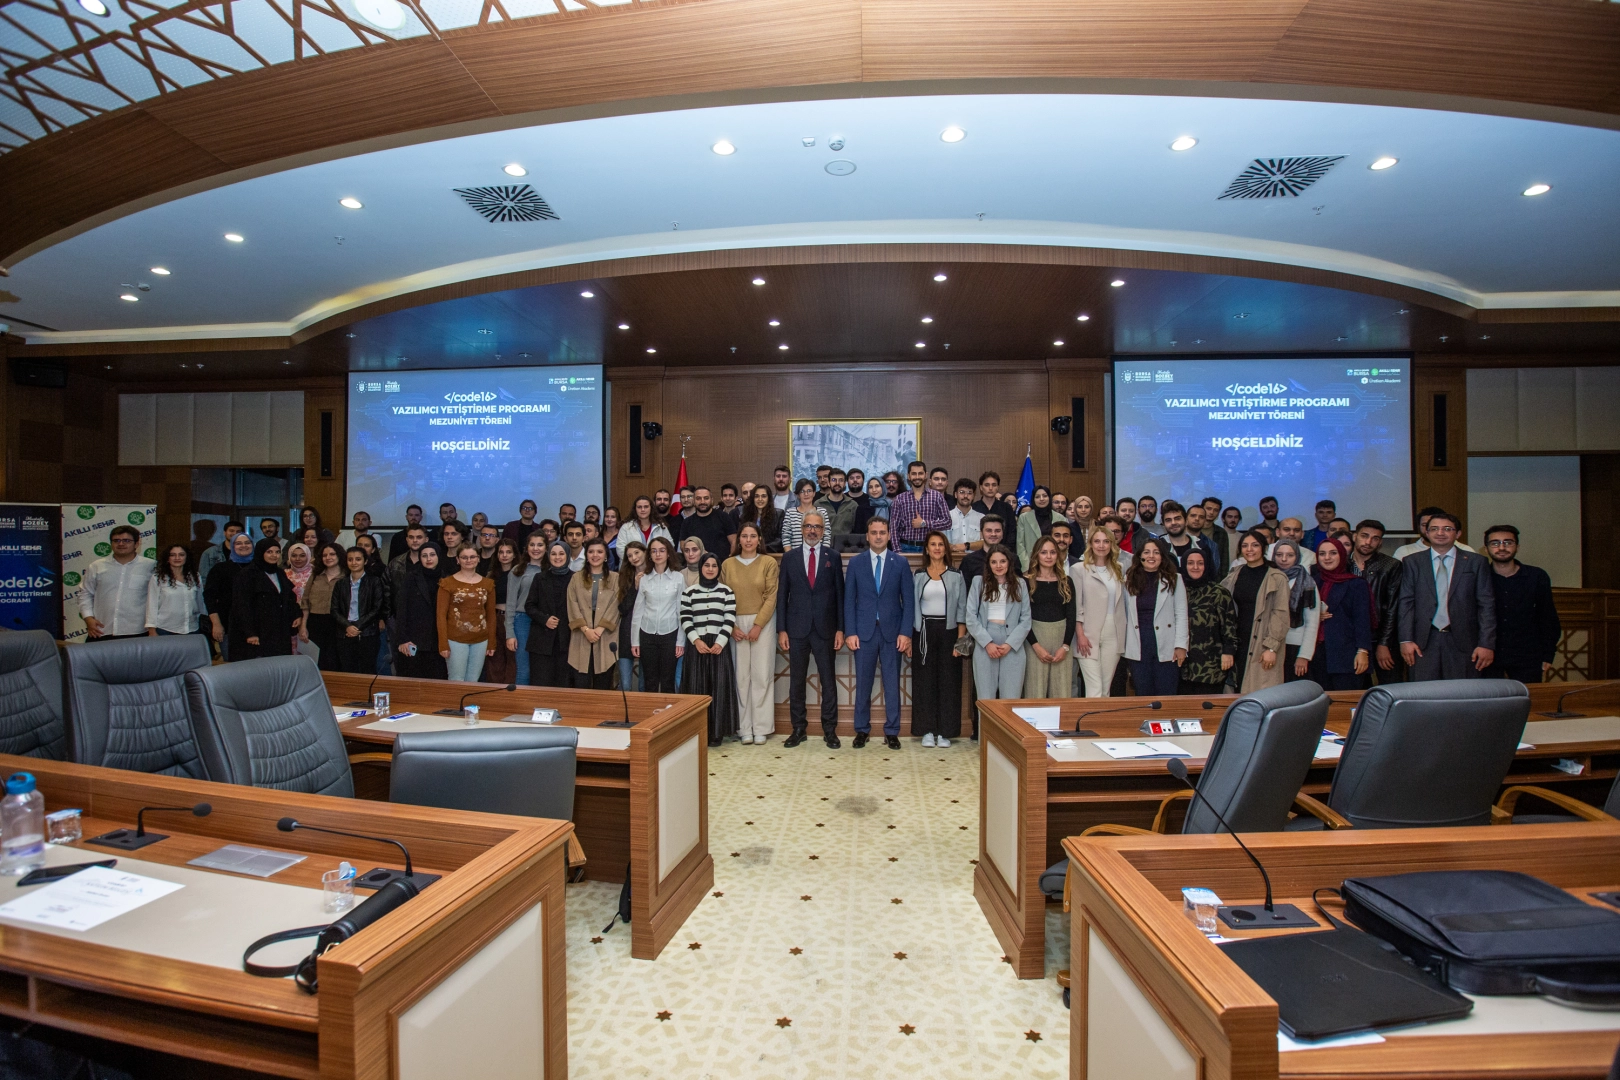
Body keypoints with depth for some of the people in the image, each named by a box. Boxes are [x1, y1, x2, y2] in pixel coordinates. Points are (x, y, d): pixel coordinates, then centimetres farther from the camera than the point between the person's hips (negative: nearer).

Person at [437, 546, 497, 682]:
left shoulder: (488, 584, 7)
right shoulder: (448, 583, -3)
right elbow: (441, 615, -4)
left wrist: (492, 642, 8)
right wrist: (443, 644, -9)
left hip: (480, 641, 3)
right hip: (456, 640, -3)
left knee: (473, 682, 9)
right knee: (456, 682, 1)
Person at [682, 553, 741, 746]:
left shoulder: (727, 591, 5)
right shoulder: (689, 591, 6)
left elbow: (729, 619, -1)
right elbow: (685, 619, 1)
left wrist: (720, 643, -12)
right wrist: (696, 640, -12)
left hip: (719, 645, 0)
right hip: (696, 645, 1)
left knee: (719, 687, -2)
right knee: (697, 687, 0)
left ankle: (716, 732, 6)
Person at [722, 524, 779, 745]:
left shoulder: (769, 563, 0)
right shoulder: (728, 564, 6)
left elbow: (771, 597, -4)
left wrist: (757, 625, -11)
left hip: (762, 623, -1)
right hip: (736, 624, 2)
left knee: (762, 675, 0)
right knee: (740, 676, 2)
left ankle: (761, 728, 9)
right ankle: (744, 728, 10)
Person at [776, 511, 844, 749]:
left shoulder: (833, 557, 4)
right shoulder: (789, 557, 5)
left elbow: (839, 594, 3)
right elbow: (782, 595, 4)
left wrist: (840, 629, -3)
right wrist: (781, 629, -2)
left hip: (824, 629, 0)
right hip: (797, 629, 1)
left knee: (828, 681, 5)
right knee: (796, 681, 7)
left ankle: (829, 730, 16)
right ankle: (798, 729, 19)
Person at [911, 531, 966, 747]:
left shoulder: (956, 577, 4)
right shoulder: (917, 576, 6)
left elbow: (962, 609, 2)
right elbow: (911, 607, 5)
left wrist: (961, 638, -5)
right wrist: (908, 637, 0)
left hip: (948, 631, 0)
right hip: (924, 631, 0)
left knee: (948, 680, 2)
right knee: (924, 681, 2)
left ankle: (945, 731, 11)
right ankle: (927, 730, 11)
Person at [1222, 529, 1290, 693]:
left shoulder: (1277, 578, -3)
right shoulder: (1235, 574, 10)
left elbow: (1281, 614, -8)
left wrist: (1272, 647, -14)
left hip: (1263, 646, -4)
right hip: (1239, 642, 4)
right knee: (1240, 691, 6)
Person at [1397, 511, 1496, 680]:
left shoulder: (1476, 562, 8)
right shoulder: (1412, 562, 7)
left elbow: (1486, 605, 4)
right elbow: (1405, 603, 3)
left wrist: (1486, 643, -2)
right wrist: (1406, 640, -4)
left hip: (1463, 641, 1)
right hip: (1423, 642, 0)